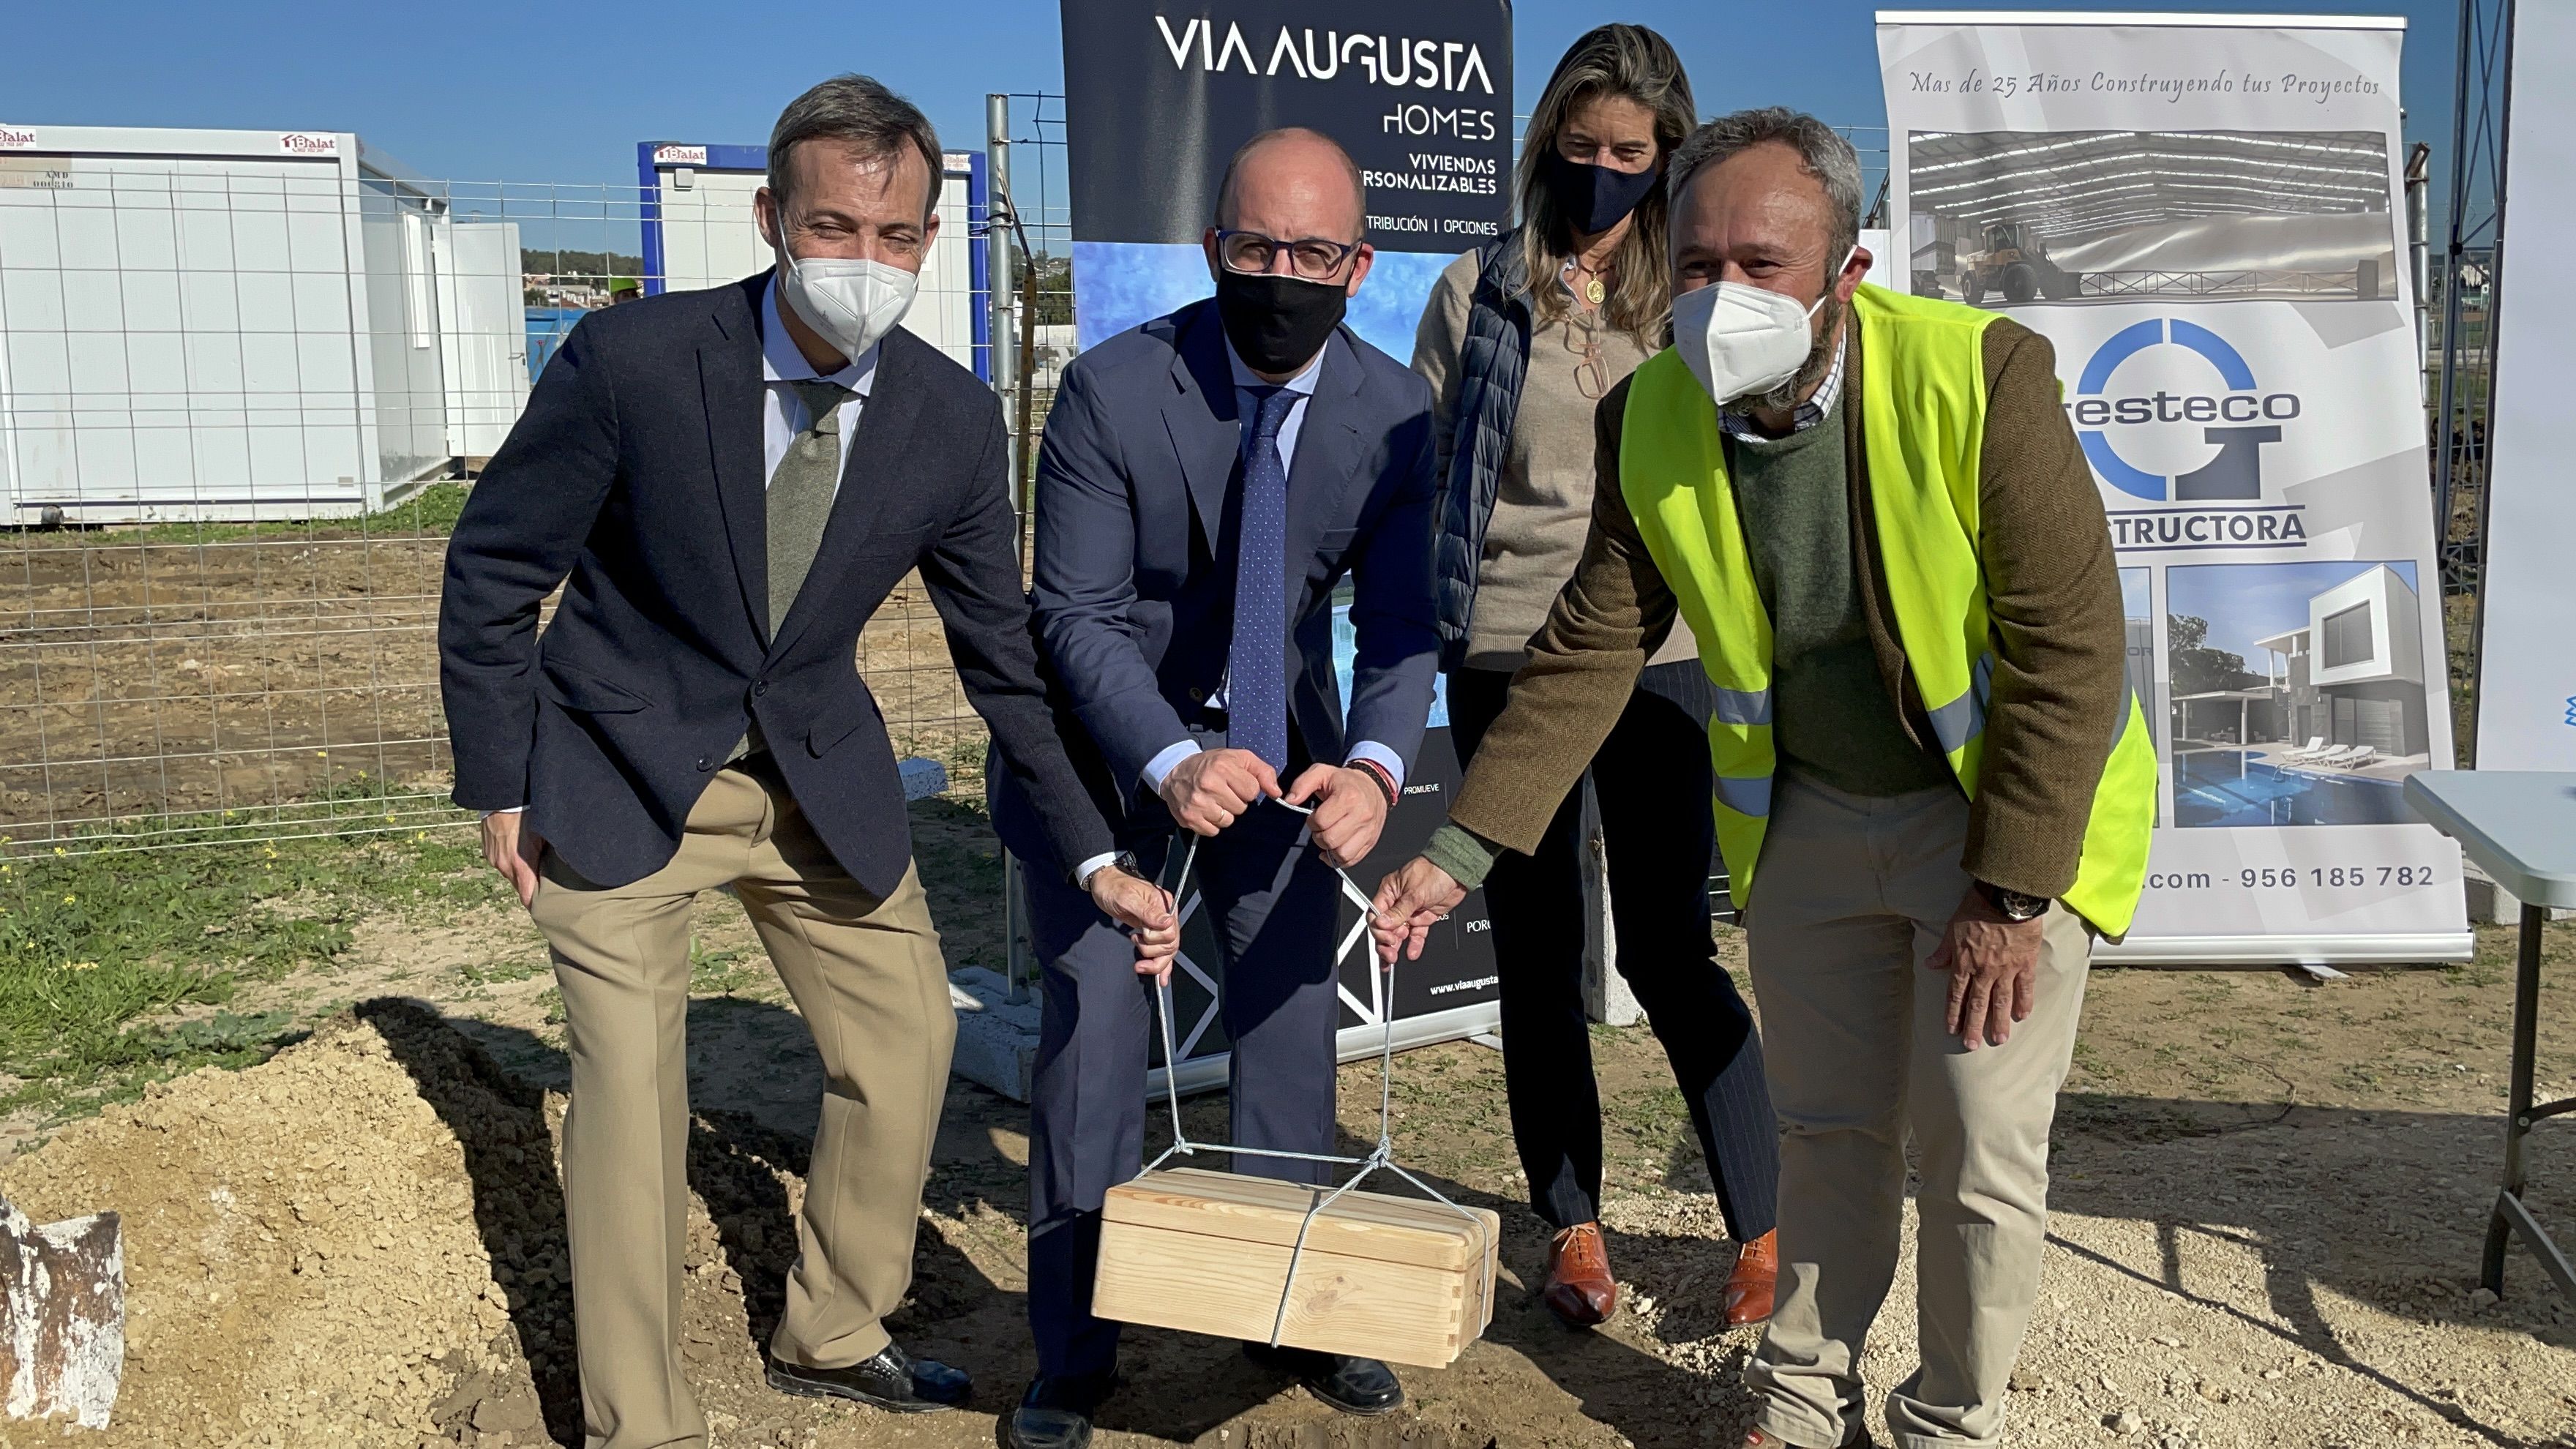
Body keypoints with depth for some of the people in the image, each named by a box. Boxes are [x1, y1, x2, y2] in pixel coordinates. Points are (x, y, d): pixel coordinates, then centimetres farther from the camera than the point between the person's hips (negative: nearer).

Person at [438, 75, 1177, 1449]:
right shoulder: (630, 359, -22)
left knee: (906, 1039, 8)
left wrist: (1096, 858, -4)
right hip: (624, 773, -4)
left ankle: (832, 1336, 33)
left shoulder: (953, 418, -12)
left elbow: (1003, 654, -2)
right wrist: (501, 784, -7)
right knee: (630, 1089, -5)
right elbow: (491, 573, -9)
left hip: (816, 772, 4)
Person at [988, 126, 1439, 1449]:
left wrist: (1374, 766, -34)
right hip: (1110, 738, -3)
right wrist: (1172, 764, -37)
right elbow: (1078, 613, -20)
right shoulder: (1111, 389, -22)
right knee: (1093, 1025, -2)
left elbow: (1398, 622, -13)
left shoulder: (1393, 409, -13)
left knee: (1292, 1016, 10)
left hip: (1281, 741, 3)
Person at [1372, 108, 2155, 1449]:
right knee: (1826, 1128, 15)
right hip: (1808, 814, 4)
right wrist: (1459, 853, -9)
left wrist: (2011, 893, -20)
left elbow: (2068, 643, -21)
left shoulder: (1978, 373, -25)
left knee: (1977, 1150, 2)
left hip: (2005, 802, -3)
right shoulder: (1652, 421, -11)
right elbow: (1589, 653, -5)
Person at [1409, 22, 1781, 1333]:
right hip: (1503, 653, 2)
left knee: (1667, 949, -1)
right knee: (1536, 950, 8)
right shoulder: (1480, 290, 6)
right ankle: (1571, 1231, 22)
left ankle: (1763, 1230, 14)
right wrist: (1417, 625, 3)